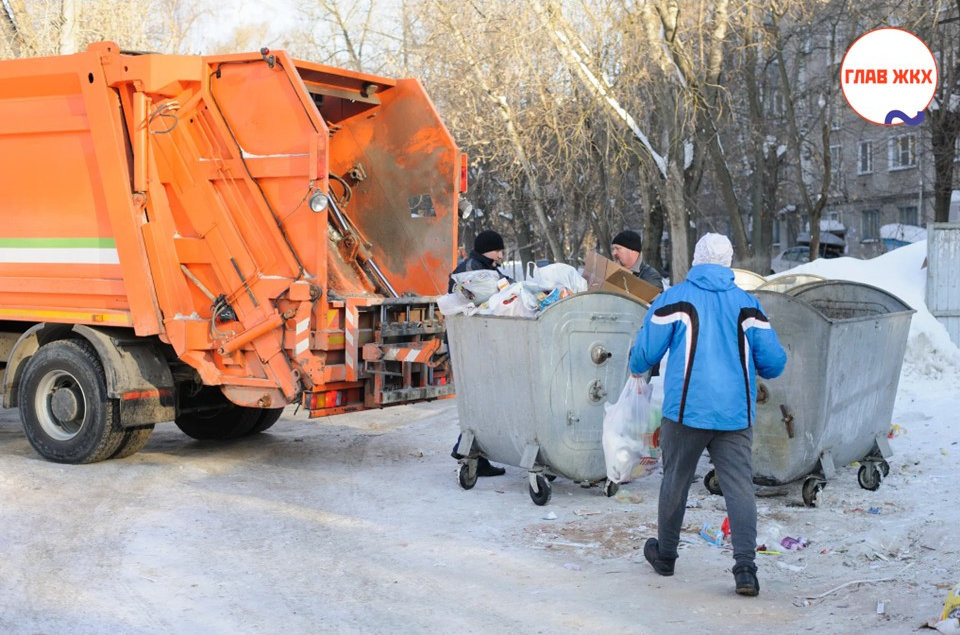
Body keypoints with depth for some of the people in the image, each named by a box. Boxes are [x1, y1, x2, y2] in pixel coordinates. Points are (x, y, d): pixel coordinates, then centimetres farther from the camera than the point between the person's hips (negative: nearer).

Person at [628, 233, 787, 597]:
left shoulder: (675, 298, -1)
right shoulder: (747, 303, 7)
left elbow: (644, 354, -1)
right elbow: (774, 363, 5)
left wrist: (636, 368, 22)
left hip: (686, 410, -1)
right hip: (736, 414, 2)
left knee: (675, 482, 14)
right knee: (739, 487, 1)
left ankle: (665, 555, 29)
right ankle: (745, 567, -10)